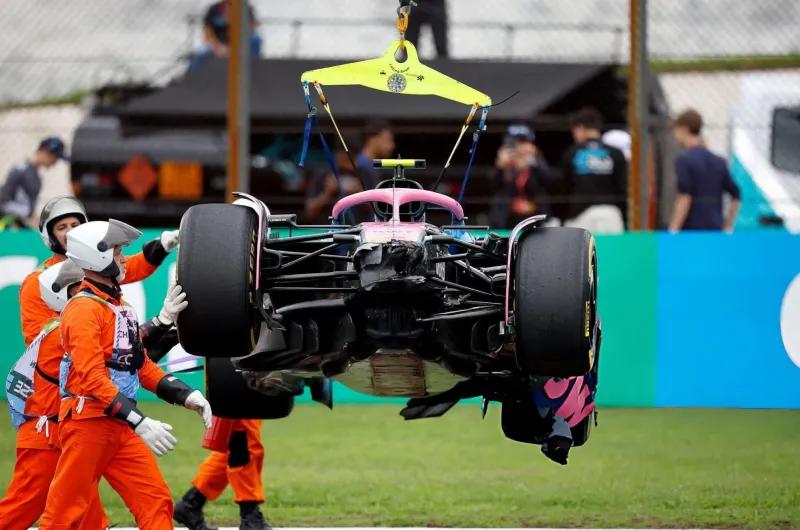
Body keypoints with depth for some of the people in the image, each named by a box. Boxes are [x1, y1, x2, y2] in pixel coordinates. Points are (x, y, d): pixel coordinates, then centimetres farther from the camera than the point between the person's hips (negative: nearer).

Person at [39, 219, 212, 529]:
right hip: (87, 421, -9)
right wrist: (139, 422, -28)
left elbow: (141, 365, 20)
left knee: (155, 500, 3)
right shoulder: (84, 308, -13)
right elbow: (93, 378, -22)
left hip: (120, 427, 9)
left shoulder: (119, 306, 17)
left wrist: (185, 396, 7)